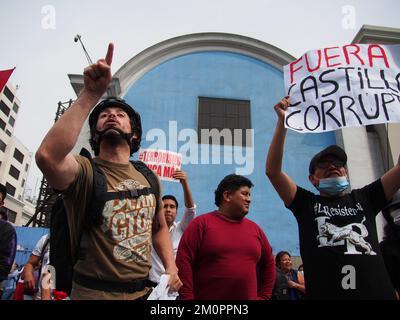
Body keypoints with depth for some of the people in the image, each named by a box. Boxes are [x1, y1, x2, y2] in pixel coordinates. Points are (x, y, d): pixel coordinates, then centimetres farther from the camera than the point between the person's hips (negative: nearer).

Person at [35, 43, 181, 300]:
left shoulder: (148, 177, 2)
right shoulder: (86, 171, -14)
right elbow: (48, 156, -38)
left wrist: (171, 268, -2)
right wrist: (91, 95, -33)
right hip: (94, 292, -5)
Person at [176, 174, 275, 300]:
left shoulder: (255, 229, 9)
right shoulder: (201, 224, -5)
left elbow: (268, 264, 18)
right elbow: (184, 262, -11)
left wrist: (263, 296, 11)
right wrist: (187, 297, -15)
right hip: (206, 297, -4)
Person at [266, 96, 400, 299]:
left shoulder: (364, 198, 12)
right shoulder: (306, 204, 4)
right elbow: (272, 171, -7)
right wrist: (282, 121, -12)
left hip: (379, 292, 3)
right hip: (327, 295, -2)